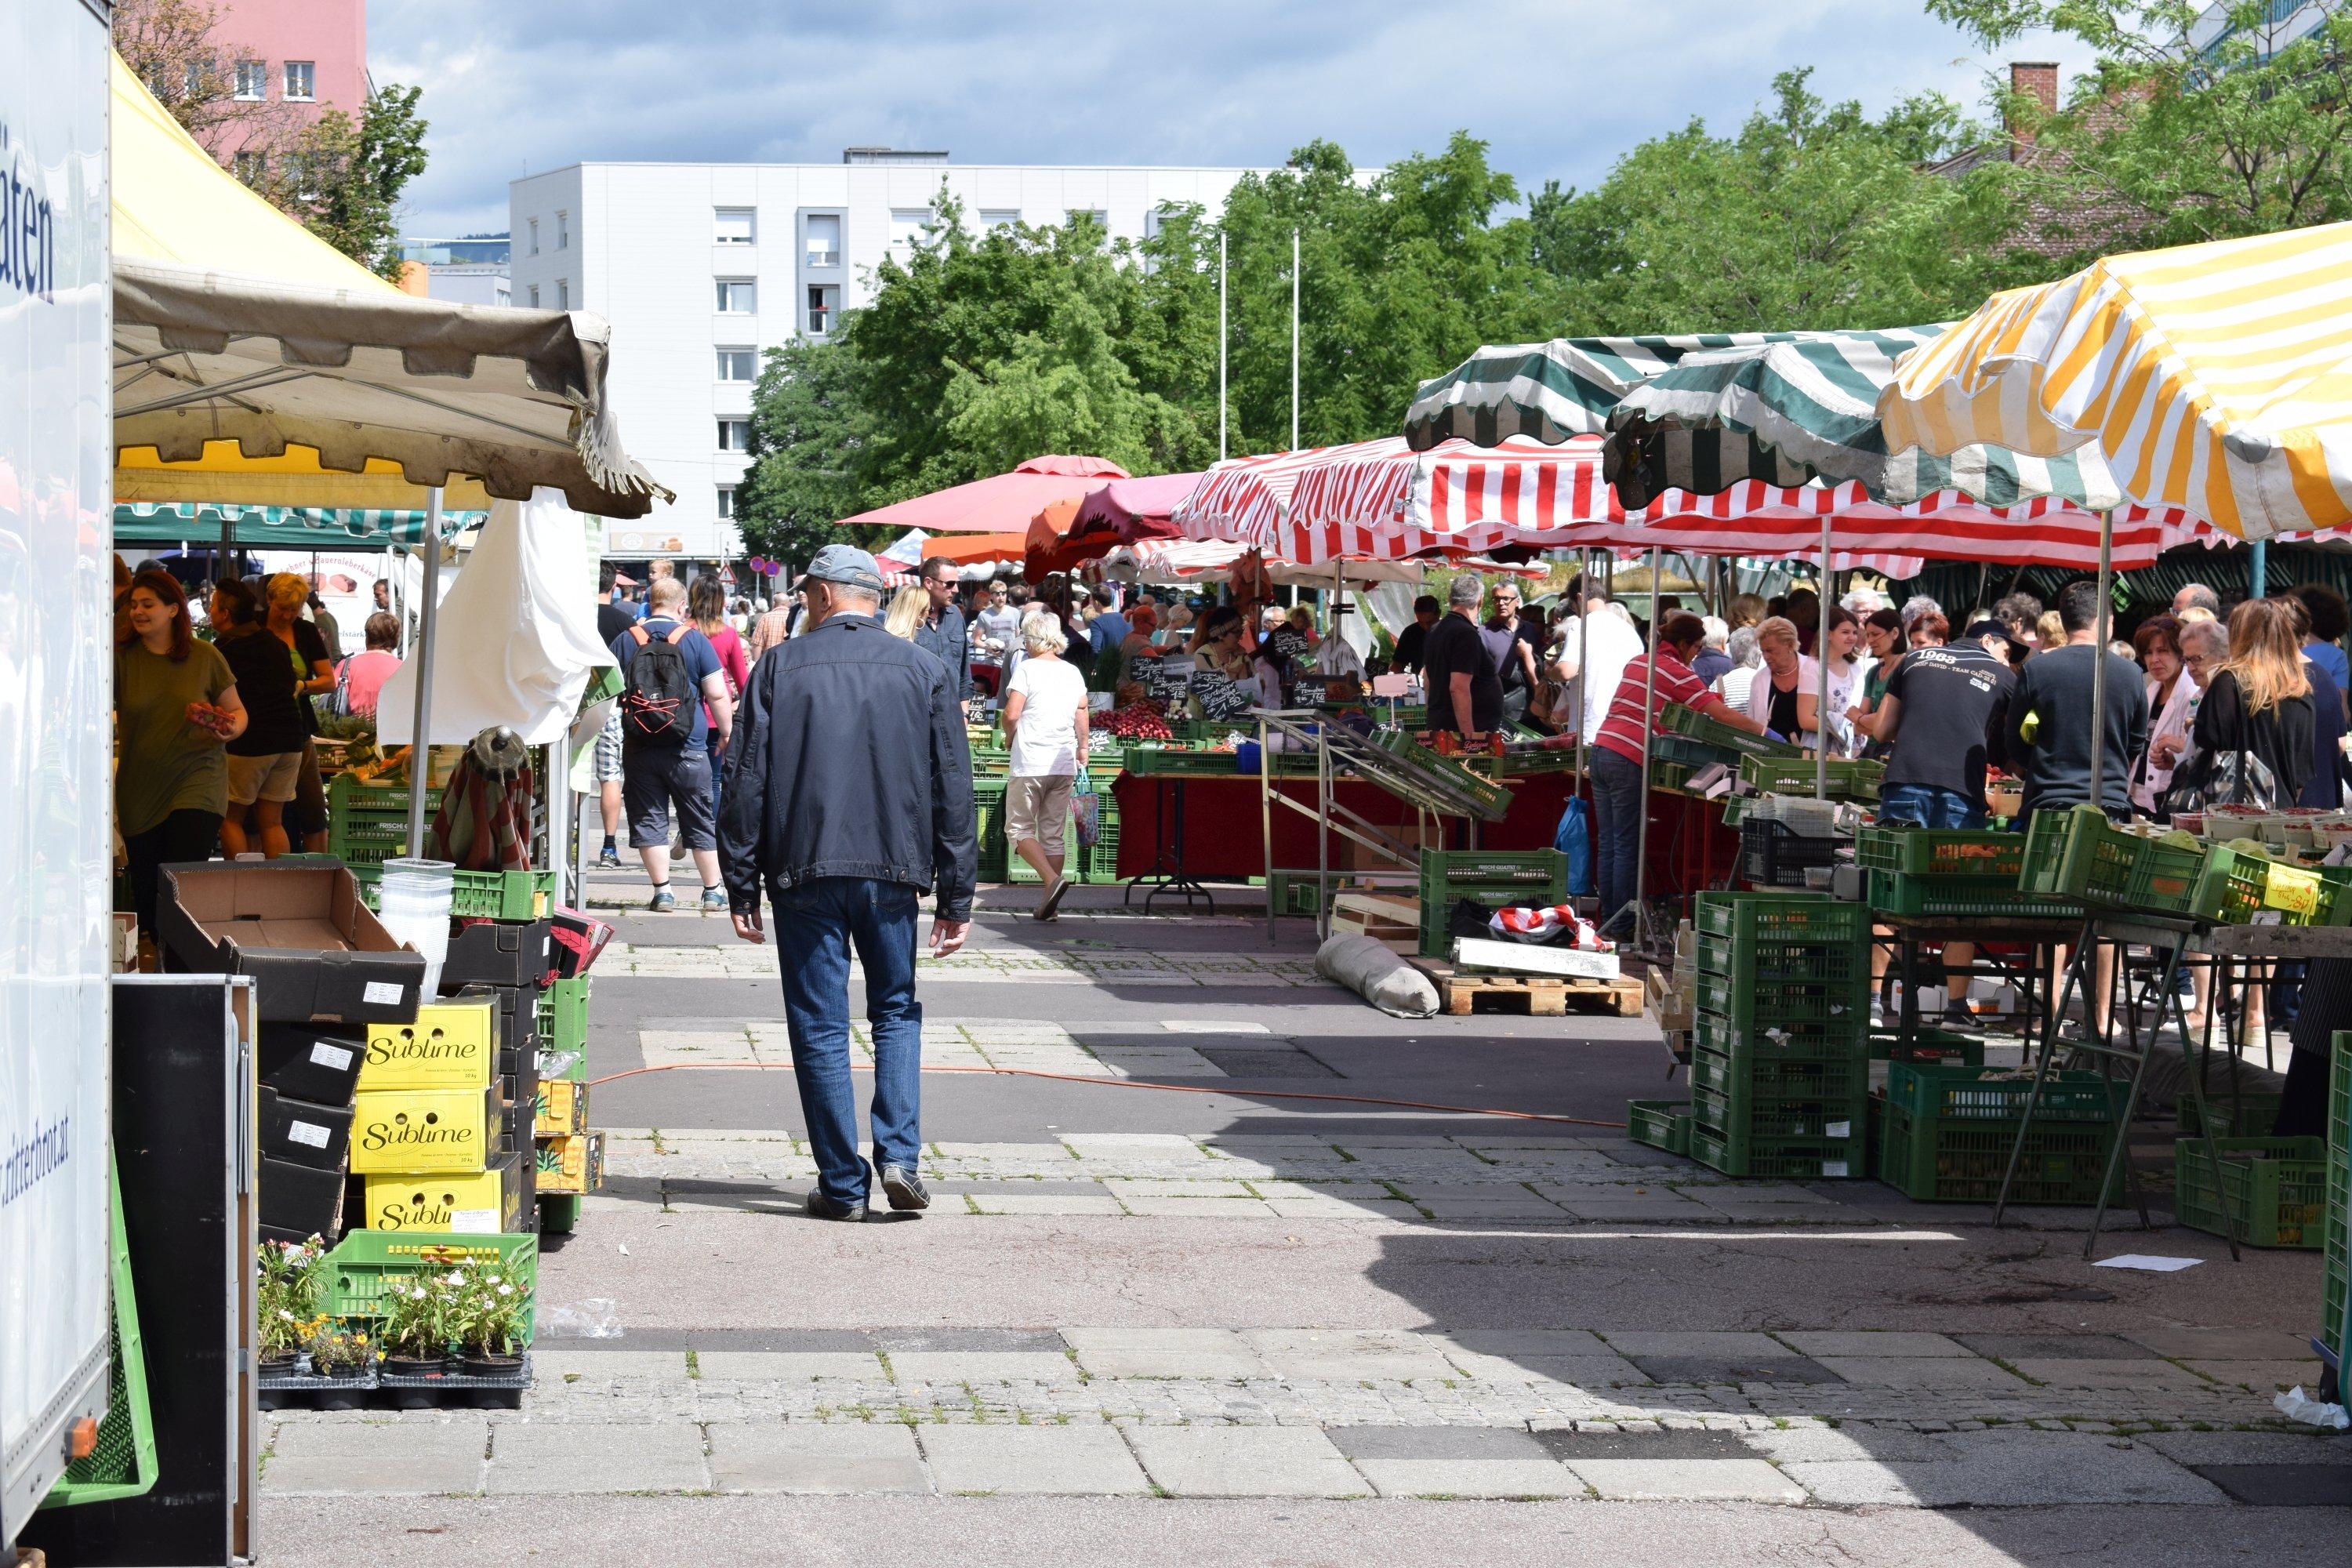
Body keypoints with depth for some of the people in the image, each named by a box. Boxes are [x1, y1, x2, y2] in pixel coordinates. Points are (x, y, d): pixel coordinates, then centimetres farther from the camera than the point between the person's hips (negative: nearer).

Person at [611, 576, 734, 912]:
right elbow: (718, 696, -6)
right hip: (688, 748, -1)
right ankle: (713, 891, 16)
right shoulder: (695, 640, -4)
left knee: (649, 821, 6)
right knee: (702, 821, 10)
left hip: (639, 748, 1)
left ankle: (662, 891, 3)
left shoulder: (624, 641, 2)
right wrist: (726, 733, 7)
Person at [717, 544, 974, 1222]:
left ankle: (843, 1185, 6)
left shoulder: (779, 669, 0)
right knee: (897, 1013, 17)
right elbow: (953, 790, 4)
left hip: (804, 871, -1)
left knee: (819, 1026, 5)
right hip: (893, 872, 2)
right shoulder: (925, 673, 4)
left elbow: (748, 783, -1)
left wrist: (743, 888, 4)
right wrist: (956, 898, 7)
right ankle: (899, 1155, -1)